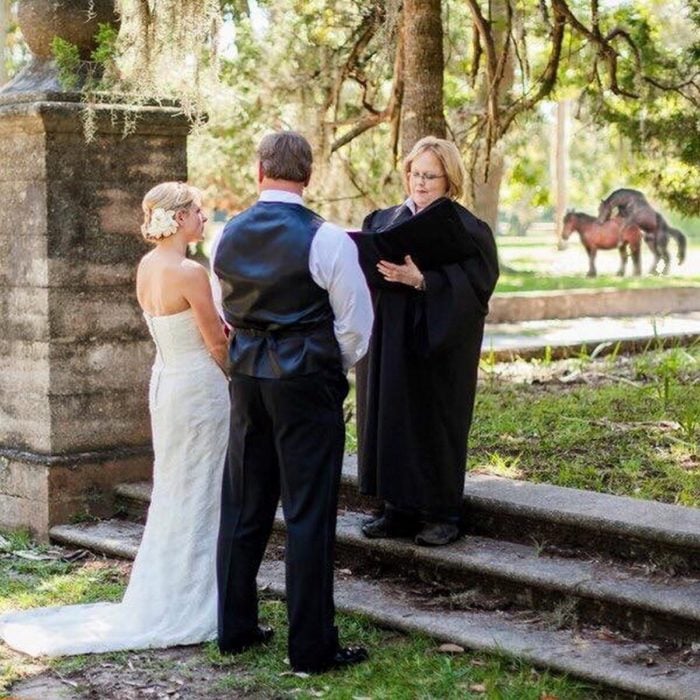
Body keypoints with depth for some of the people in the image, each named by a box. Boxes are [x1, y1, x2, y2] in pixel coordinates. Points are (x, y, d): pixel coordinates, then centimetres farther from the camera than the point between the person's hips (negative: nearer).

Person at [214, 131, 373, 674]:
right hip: (307, 383, -5)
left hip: (247, 378, 5)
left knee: (243, 507, 14)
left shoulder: (230, 236, 3)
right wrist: (338, 369, 9)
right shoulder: (326, 239, -13)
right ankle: (311, 646, 4)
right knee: (308, 515, -1)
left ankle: (235, 628, 25)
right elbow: (356, 322, -7)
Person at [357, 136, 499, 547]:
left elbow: (475, 284, -15)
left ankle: (442, 513, 10)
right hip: (389, 344, 6)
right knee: (391, 421, 7)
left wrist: (421, 280, -25)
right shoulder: (385, 221, 13)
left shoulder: (465, 228, -6)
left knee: (434, 425, 0)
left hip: (436, 347, -6)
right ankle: (399, 510, 16)